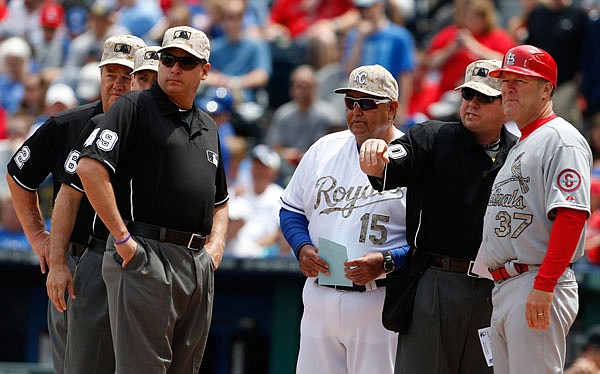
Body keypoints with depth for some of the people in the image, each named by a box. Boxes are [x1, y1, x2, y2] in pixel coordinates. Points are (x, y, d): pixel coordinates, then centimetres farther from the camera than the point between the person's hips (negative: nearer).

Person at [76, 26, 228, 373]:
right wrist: (122, 237, -16)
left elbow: (220, 201, 31)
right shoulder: (135, 107, -1)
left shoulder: (208, 127, 21)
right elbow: (90, 167, -14)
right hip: (144, 254, -7)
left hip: (199, 263, 7)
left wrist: (216, 244, 12)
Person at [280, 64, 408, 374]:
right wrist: (302, 248, -1)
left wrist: (386, 263, -21)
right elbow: (291, 209, 19)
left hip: (379, 303, -5)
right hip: (319, 299, 5)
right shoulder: (324, 149, 13)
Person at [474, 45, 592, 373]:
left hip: (540, 287, -10)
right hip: (502, 290, 10)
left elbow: (571, 214, -20)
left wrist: (544, 286, -26)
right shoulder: (519, 146, 24)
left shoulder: (561, 140, -8)